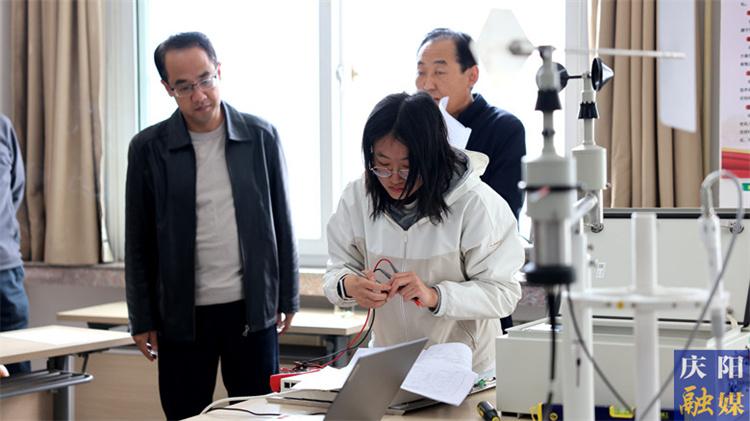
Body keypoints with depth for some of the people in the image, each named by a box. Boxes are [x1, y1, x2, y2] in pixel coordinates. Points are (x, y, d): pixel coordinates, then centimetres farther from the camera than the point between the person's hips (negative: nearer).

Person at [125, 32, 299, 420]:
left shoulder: (261, 137, 1)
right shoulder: (149, 148, -1)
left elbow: (281, 222, 6)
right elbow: (138, 242, 3)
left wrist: (288, 298, 7)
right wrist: (142, 319, 2)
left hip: (253, 311, 0)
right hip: (183, 315, 0)